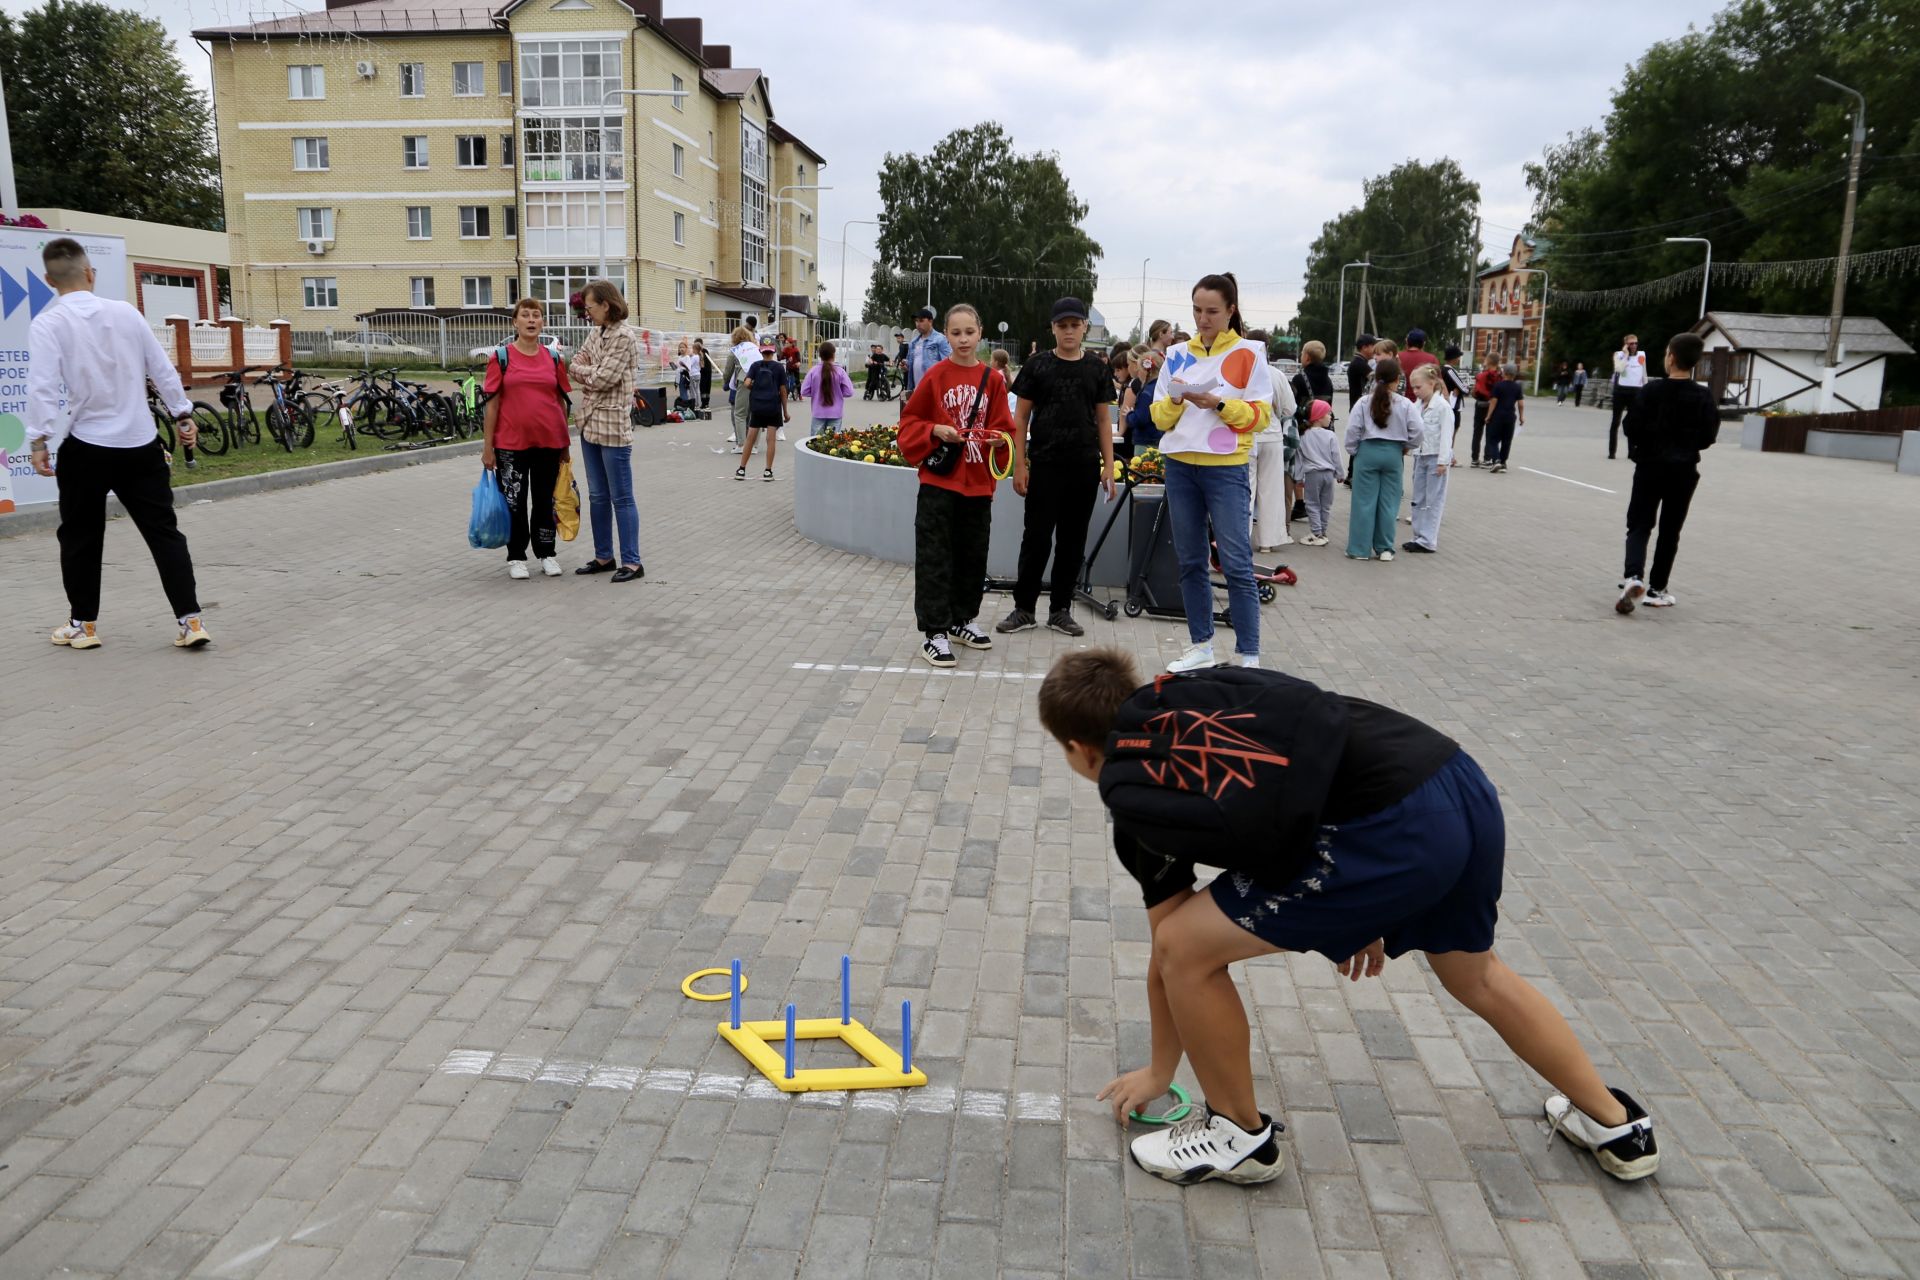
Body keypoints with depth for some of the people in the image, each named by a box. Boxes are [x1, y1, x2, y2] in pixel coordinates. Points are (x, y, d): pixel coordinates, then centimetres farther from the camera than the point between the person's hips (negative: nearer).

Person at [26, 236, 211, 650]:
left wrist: (38, 439, -12)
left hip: (87, 447, -2)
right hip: (141, 444, 2)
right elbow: (162, 370, 7)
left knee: (80, 537, 13)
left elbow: (43, 386, -14)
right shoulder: (125, 312, 3)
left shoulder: (47, 324, -6)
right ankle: (190, 620, -2)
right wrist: (182, 415, 16)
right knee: (164, 532, 5)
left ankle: (83, 624, 22)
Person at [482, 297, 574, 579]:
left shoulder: (553, 357, 6)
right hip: (511, 442, -2)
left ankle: (546, 553, 23)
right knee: (514, 501, 6)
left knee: (545, 500, 11)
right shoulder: (501, 356, -1)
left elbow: (561, 401, 10)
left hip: (548, 441, 2)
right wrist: (487, 445, -6)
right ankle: (516, 557, 17)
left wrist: (566, 442, 9)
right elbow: (492, 402, -2)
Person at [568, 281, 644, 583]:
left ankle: (632, 561, 3)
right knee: (597, 496, 13)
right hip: (590, 423, 8)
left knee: (621, 498, -3)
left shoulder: (623, 336, -12)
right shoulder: (596, 334, 13)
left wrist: (576, 368, -2)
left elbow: (603, 378, -17)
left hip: (613, 425, -8)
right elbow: (577, 366, 8)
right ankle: (603, 556, 22)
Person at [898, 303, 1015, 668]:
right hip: (939, 480, -3)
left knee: (973, 554, 13)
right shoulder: (935, 375, -3)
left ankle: (962, 620, 29)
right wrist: (935, 431, -16)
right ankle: (934, 631, 2)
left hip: (978, 482, 3)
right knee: (934, 556, -3)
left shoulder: (993, 379, 3)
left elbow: (1004, 427, 8)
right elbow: (910, 421, 1)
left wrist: (998, 438, -12)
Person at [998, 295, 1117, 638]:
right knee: (1036, 537, 0)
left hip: (1084, 466, 2)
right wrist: (1019, 464, -4)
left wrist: (1108, 465, 3)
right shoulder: (1037, 364, 2)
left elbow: (1103, 419, 10)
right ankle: (1024, 609, 11)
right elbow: (1021, 416, 3)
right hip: (1044, 464, -2)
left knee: (1073, 540, 7)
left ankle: (1060, 610, 17)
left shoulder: (1097, 368, 8)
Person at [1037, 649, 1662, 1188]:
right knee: (1476, 975, 35)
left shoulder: (1130, 790, 3)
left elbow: (1166, 951, 10)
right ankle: (1617, 1126, 54)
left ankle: (1241, 1136, 24)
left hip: (1392, 828, -9)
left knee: (1186, 945, 3)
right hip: (1463, 780, 9)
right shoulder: (1191, 693, 21)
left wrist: (1160, 1071, 27)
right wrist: (1357, 908, 37)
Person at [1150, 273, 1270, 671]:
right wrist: (1174, 402, -11)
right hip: (1180, 466, 5)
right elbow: (1159, 416, 10)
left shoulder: (1249, 353, -1)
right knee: (1191, 562, 10)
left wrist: (1218, 404, -19)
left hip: (1226, 469, -4)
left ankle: (1248, 657, -3)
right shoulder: (1178, 354, 10)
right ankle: (1200, 646, 20)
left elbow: (1260, 415, -5)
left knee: (1237, 565, -7)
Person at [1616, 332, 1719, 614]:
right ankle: (1656, 589, 15)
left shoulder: (1651, 391, -9)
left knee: (1639, 526, 2)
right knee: (1669, 531, 10)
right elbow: (1708, 438, -2)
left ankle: (1633, 577, -22)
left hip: (1650, 467, -1)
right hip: (1683, 470, 1)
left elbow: (1632, 428, -10)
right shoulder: (1703, 397, -4)